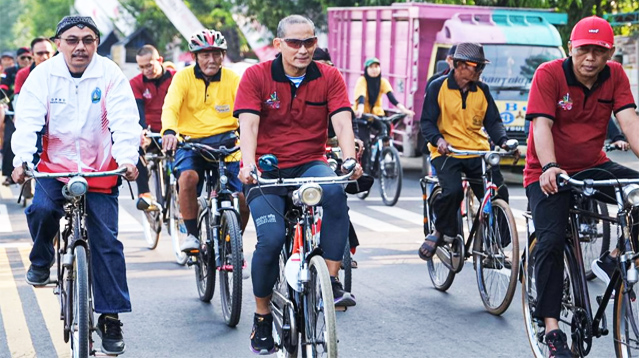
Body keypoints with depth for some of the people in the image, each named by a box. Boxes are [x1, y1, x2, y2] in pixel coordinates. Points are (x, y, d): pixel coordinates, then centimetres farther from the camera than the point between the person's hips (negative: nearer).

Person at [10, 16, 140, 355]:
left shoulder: (110, 75, -7)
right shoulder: (42, 75, -5)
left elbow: (124, 120, -17)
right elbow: (27, 121, -13)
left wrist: (127, 158, -34)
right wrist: (21, 160, -29)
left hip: (101, 170, 0)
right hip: (55, 165, 1)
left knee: (106, 241, -3)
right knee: (41, 209, -28)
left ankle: (110, 317, 6)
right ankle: (41, 261, 6)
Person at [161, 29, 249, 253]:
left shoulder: (233, 80, 3)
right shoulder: (183, 77, -1)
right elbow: (170, 107, -14)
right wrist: (169, 131, -35)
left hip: (225, 143, 1)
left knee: (242, 201, -8)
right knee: (188, 176, -32)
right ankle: (192, 234, -13)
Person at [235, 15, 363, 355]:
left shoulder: (329, 77, 0)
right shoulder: (256, 76, -4)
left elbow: (342, 122, -12)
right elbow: (248, 124, -15)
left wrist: (349, 159, -31)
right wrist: (248, 164, -33)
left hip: (310, 165, 1)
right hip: (266, 169, -1)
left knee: (334, 191, -34)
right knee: (271, 239, -22)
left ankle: (332, 281, -24)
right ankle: (262, 317, 2)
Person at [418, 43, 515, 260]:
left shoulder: (482, 90, 10)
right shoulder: (438, 87, -1)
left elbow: (493, 121, 11)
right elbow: (427, 121, -2)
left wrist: (503, 141, -9)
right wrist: (438, 139, -22)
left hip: (478, 152, 4)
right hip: (447, 152, -4)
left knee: (499, 194, -14)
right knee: (452, 190, -30)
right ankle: (440, 232, -4)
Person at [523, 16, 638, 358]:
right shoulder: (548, 74, -14)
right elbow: (542, 124, -23)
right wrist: (549, 168, -39)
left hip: (593, 168, 4)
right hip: (550, 174, -4)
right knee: (552, 240, -22)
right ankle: (551, 328, -15)